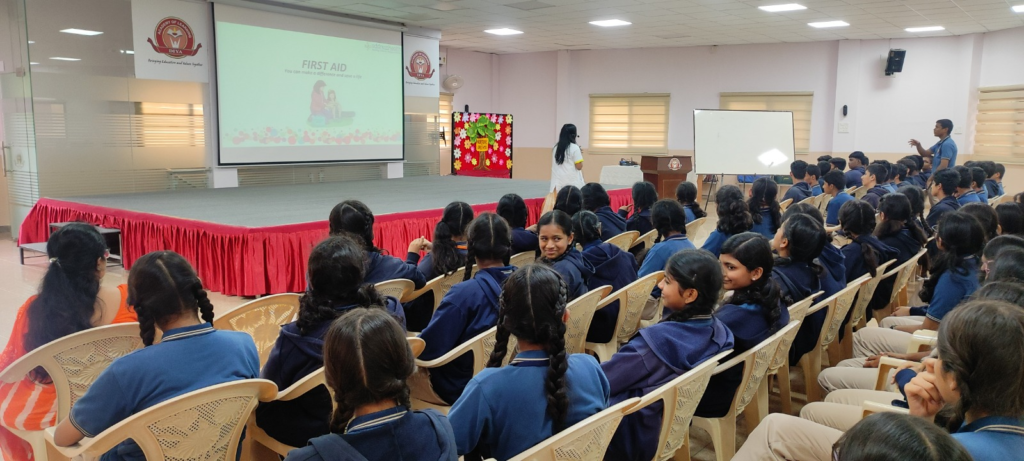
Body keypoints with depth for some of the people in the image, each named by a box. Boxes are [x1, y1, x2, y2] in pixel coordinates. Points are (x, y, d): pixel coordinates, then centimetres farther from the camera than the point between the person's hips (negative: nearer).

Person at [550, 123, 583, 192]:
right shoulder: (574, 148, -10)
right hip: (573, 182, -5)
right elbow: (579, 166, -9)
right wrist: (580, 154, 5)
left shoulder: (555, 148, 8)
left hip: (558, 182, 5)